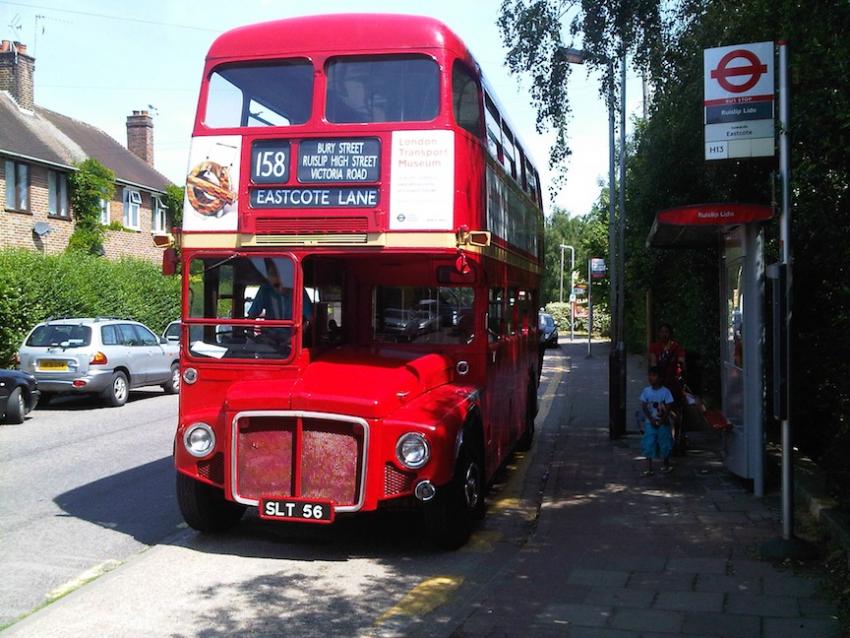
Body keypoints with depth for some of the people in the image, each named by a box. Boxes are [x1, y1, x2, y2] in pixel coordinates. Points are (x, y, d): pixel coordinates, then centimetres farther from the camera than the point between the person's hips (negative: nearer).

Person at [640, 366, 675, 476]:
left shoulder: (665, 391, -7)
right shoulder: (646, 391, 0)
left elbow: (668, 408, -6)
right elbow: (644, 407, -1)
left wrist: (661, 420, -16)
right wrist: (651, 419, -12)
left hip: (663, 423, -1)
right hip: (650, 423, 2)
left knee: (664, 444, 8)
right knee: (648, 445, -3)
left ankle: (666, 465, 30)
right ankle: (649, 469, 0)